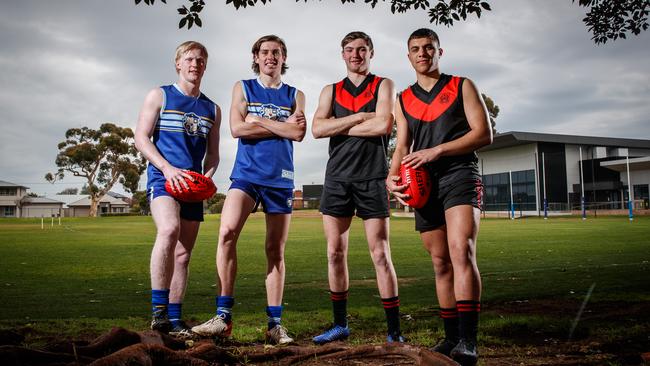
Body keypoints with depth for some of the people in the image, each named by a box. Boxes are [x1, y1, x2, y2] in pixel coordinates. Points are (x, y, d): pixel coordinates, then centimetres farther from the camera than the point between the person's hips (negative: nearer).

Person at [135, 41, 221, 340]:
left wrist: (207, 177, -3)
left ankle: (174, 319, 13)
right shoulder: (159, 96, 7)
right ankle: (158, 310, -26)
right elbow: (141, 138, -1)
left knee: (183, 254, 5)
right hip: (163, 177, -4)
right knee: (169, 229, -31)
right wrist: (167, 168, -15)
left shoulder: (212, 109, 17)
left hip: (193, 184, 5)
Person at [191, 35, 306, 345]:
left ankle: (275, 323, 10)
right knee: (227, 232, -22)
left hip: (280, 179, 1)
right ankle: (223, 316, -14)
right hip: (246, 174, -1)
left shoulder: (295, 95, 14)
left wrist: (258, 120, -4)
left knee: (275, 250, 3)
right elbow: (237, 128, -3)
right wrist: (282, 126, -2)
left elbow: (299, 133, -4)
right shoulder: (243, 88, 13)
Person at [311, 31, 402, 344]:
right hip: (337, 178, 3)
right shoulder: (331, 91, 16)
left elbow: (383, 125, -10)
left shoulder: (384, 86, 8)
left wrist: (339, 128, -3)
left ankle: (394, 330, 4)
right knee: (335, 254, 5)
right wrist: (359, 117, -7)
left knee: (380, 255, -5)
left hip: (372, 178, -3)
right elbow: (317, 129, -1)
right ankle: (340, 325, 17)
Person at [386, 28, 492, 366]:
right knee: (440, 262, 7)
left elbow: (484, 134, -2)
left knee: (461, 251, -23)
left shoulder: (462, 86, 7)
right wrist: (392, 176, -8)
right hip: (424, 185, 4)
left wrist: (437, 150, -14)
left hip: (459, 176, -4)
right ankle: (451, 337, 17)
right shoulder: (403, 100, 17)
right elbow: (402, 148, 14)